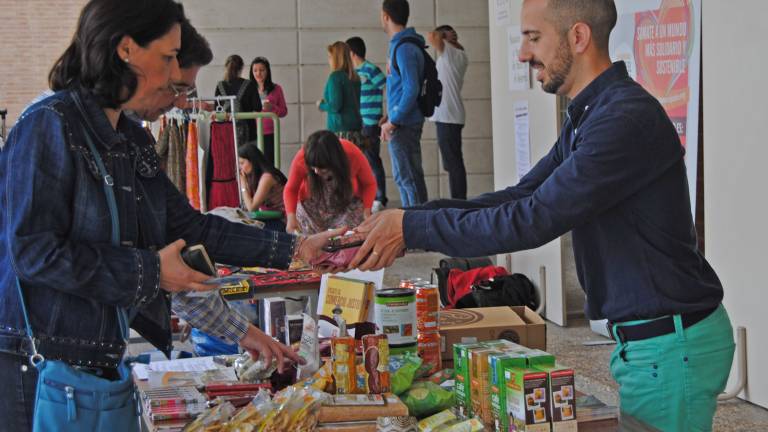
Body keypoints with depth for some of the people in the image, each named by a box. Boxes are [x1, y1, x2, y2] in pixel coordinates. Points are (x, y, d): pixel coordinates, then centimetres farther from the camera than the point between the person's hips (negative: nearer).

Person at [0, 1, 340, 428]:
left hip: (96, 361, 8)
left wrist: (294, 249, 10)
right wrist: (151, 270, -16)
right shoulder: (50, 125, -14)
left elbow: (188, 227, 13)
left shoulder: (131, 140, 10)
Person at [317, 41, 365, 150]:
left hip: (341, 130, -7)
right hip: (356, 128, 8)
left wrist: (321, 105, 5)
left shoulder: (336, 77, -9)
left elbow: (335, 106, -14)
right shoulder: (354, 77, 12)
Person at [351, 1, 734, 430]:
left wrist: (412, 228, -19)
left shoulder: (628, 117, -22)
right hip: (641, 337, 9)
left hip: (671, 343, -9)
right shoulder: (588, 116, 11)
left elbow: (533, 220, -25)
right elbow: (520, 198, 9)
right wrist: (400, 222, -1)